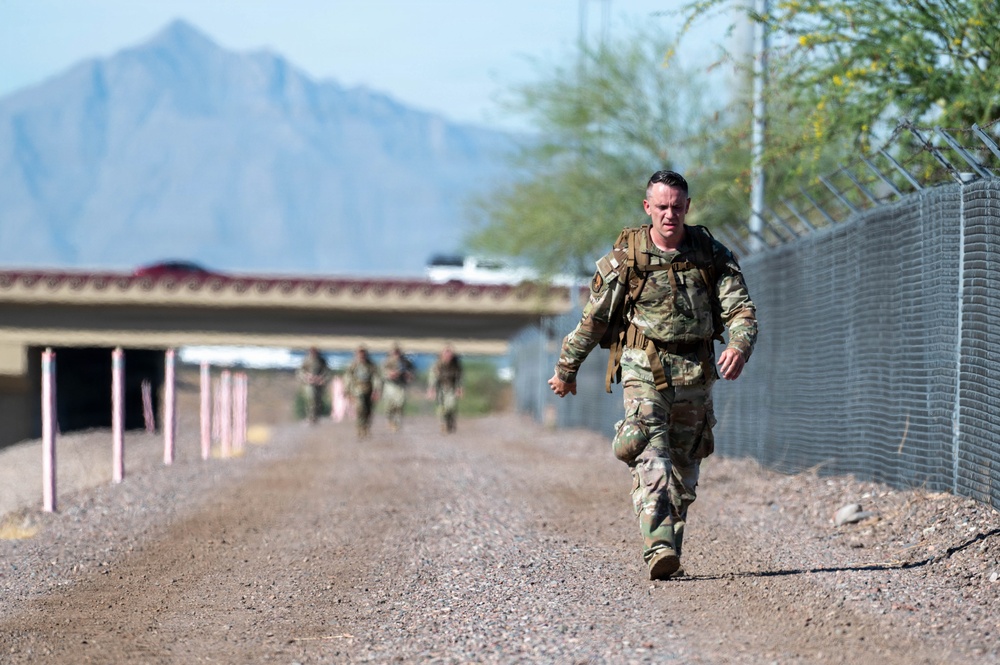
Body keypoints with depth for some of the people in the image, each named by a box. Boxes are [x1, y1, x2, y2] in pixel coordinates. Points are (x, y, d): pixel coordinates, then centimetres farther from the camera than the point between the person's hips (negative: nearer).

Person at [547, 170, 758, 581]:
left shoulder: (712, 255, 1)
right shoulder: (624, 259, -3)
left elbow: (742, 309, -3)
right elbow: (593, 320, 6)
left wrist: (739, 346, -25)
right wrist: (566, 370, 15)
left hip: (695, 377, 3)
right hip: (644, 372, -3)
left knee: (684, 470, 10)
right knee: (651, 458, -21)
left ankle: (669, 553, 21)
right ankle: (658, 551, -33)